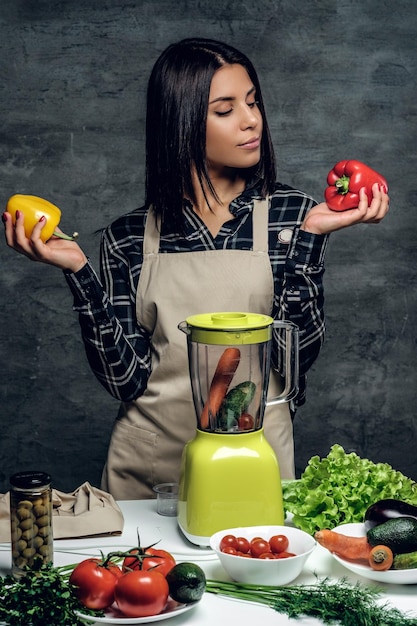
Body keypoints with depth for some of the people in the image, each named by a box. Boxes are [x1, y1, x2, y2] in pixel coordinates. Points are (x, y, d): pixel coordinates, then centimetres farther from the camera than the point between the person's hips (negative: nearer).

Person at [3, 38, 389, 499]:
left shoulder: (291, 215, -2)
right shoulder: (129, 237, -2)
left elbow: (297, 355, -10)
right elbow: (125, 378, -8)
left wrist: (309, 238, -18)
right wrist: (77, 271, -15)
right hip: (148, 462, 1)